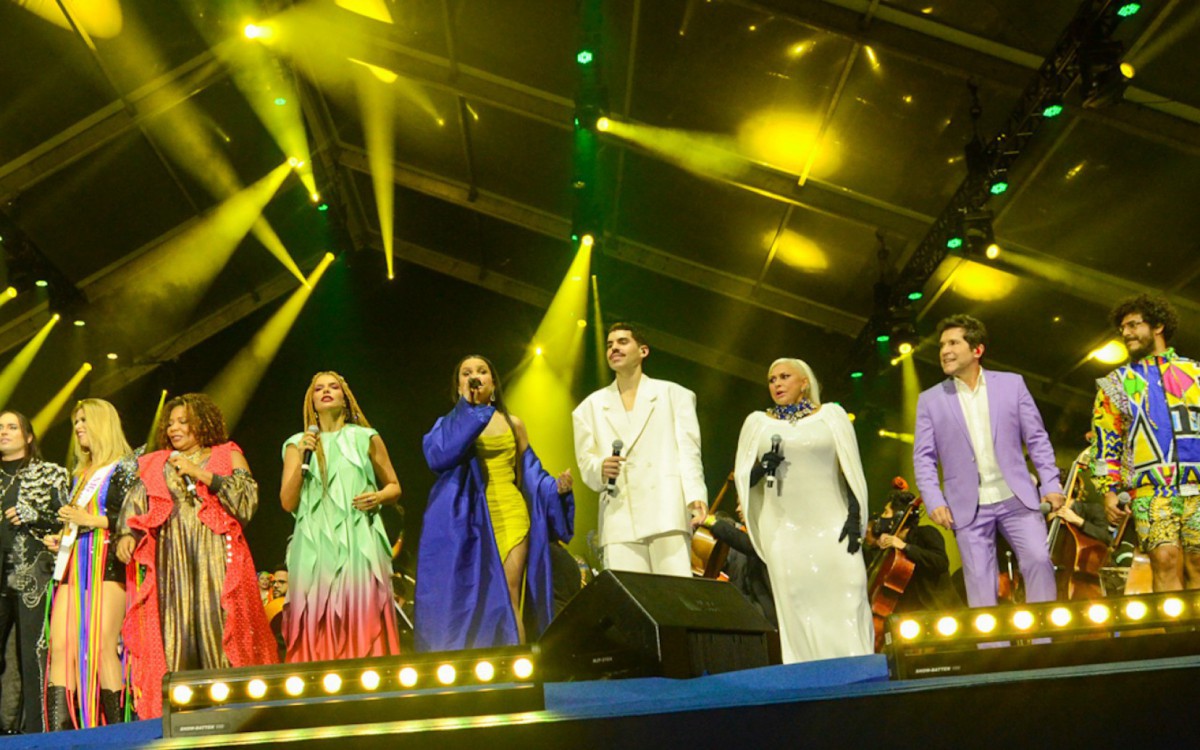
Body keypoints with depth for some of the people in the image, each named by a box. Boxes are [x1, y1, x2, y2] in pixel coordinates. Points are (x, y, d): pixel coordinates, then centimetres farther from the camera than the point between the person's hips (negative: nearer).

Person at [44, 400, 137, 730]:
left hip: (107, 563, -7)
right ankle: (59, 730, -9)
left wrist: (91, 520, -13)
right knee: (61, 647, -6)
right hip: (74, 564, 7)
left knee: (102, 647, -15)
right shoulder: (81, 473, 26)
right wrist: (61, 536, 13)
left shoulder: (124, 467, 3)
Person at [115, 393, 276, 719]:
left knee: (218, 623, -11)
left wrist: (202, 474, -7)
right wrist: (127, 534, -7)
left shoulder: (228, 456, 12)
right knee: (175, 626, -6)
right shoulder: (155, 465, 21)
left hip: (216, 555, -2)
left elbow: (248, 496, -2)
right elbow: (135, 504, 11)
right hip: (171, 559, 2)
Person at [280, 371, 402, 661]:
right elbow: (288, 503, 7)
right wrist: (301, 458, -4)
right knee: (317, 626, -6)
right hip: (315, 545, 1)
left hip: (359, 542, 0)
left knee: (363, 620, -8)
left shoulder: (366, 439, 13)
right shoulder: (298, 444, 14)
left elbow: (394, 487, 17)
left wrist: (379, 497, -4)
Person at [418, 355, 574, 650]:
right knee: (472, 602, -4)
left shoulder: (513, 424, 14)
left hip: (510, 515, 1)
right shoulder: (451, 425, 10)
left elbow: (530, 473, 14)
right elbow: (438, 456, -12)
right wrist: (466, 407, -10)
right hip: (470, 520, -1)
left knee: (508, 600, -9)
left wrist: (556, 487, -6)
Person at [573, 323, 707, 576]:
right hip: (619, 518, 2)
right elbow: (585, 463, 16)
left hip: (667, 513, -1)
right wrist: (601, 469, -9)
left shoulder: (674, 395, 17)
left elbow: (688, 452, 6)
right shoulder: (591, 406, 22)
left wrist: (696, 495, -11)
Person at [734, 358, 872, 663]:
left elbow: (852, 471, 6)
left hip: (831, 525, -1)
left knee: (845, 599, -9)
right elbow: (743, 478, 12)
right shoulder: (757, 422, 12)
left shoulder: (830, 415, 9)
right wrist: (762, 468, -9)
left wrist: (854, 518, -4)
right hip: (784, 531, 1)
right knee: (796, 605, -4)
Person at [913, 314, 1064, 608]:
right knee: (979, 580, 1)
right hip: (968, 507, 0)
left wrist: (1051, 484, -1)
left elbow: (1037, 438, 6)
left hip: (1016, 498, 0)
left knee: (1039, 561, -7)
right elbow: (924, 458, 3)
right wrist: (934, 502, -9)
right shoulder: (930, 400, 4)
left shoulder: (1012, 384, 5)